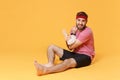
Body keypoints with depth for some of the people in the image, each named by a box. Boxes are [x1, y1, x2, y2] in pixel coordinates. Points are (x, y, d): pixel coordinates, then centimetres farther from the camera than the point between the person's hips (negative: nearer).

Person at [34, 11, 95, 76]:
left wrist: (66, 36, -5)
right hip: (75, 53, 9)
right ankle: (50, 65, -26)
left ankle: (45, 70, -52)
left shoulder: (87, 31, -19)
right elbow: (69, 47, 0)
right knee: (51, 47, 1)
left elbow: (71, 46, -21)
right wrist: (72, 34, -15)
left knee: (67, 62, -40)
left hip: (85, 57, -8)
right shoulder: (74, 29, 5)